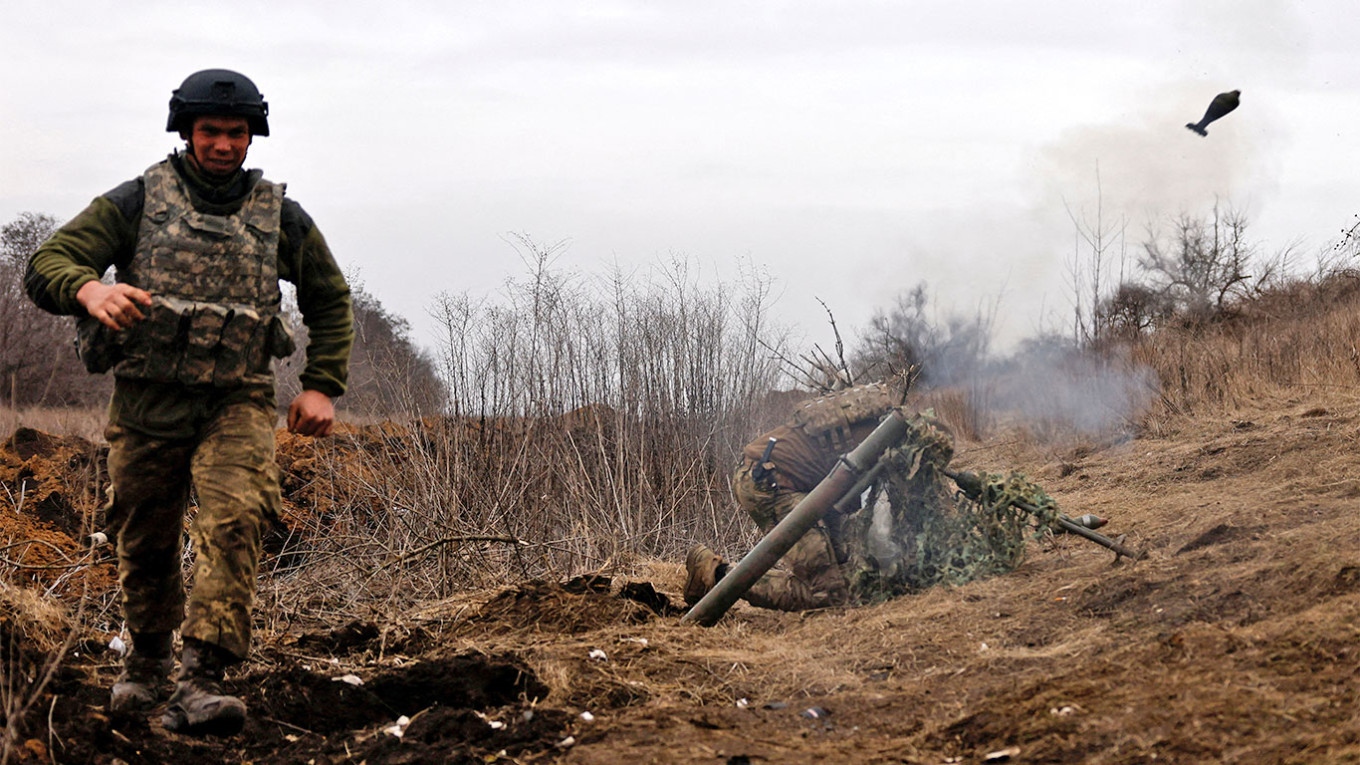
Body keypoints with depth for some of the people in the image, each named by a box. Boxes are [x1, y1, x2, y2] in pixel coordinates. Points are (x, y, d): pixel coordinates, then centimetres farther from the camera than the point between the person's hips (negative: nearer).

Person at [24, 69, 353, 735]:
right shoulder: (137, 202, 0)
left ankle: (199, 682, -28)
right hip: (147, 402, 0)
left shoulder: (281, 218, 5)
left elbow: (330, 302, 20)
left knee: (234, 522, -23)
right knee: (145, 542, 11)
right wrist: (90, 290, -32)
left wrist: (322, 386, 7)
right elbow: (46, 267, -8)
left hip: (236, 404, 0)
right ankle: (147, 661, 38)